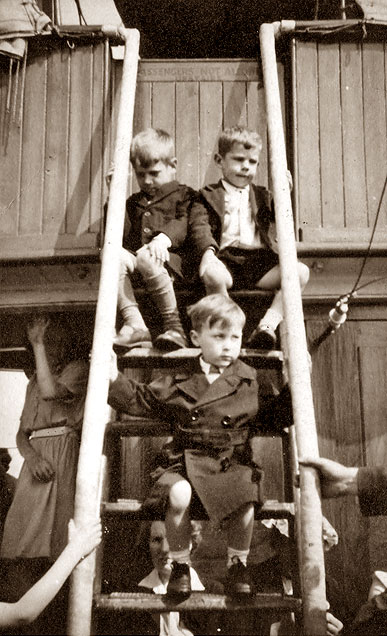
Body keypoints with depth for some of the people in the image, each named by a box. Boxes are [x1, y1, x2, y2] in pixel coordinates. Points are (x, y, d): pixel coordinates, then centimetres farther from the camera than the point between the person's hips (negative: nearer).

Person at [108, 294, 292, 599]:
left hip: (233, 463, 0)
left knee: (245, 498, -30)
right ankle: (180, 564, -4)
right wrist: (113, 376, 6)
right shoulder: (178, 382, 10)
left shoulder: (254, 382, 9)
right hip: (185, 462, 0)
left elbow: (277, 418, 11)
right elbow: (139, 400, 15)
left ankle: (238, 564, -2)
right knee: (178, 495, -31)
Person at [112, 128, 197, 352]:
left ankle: (174, 326, -29)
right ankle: (135, 325, -36)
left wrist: (164, 237, -25)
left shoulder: (183, 195, 14)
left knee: (146, 257, -38)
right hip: (136, 260, 5)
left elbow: (184, 224, -6)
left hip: (172, 261, -5)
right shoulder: (134, 202, 31)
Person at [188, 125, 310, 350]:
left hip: (259, 262, 3)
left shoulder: (262, 196, 25)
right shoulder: (208, 196, 15)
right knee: (212, 274, -38)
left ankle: (267, 326, -29)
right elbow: (199, 227, -4)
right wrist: (208, 251, -25)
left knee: (301, 271, -23)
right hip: (226, 261, -3)